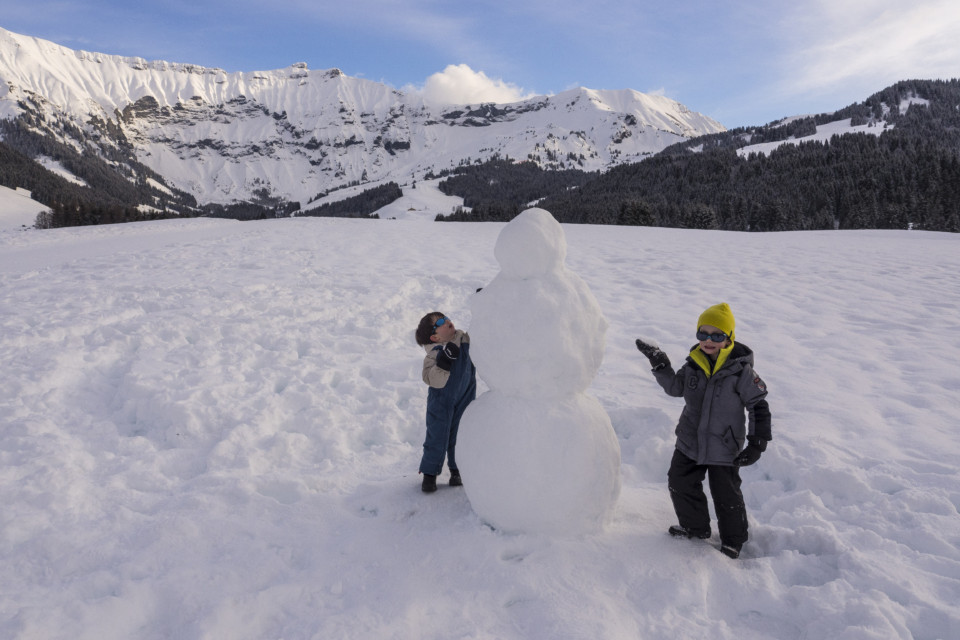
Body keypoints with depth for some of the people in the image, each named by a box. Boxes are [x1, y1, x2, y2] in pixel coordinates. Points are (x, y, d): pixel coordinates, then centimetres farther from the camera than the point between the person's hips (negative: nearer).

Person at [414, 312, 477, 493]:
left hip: (465, 397, 4)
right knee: (437, 436, 2)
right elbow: (435, 381, -33)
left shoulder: (465, 339, -8)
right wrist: (444, 361, -43)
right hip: (441, 401, -4)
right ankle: (430, 472, 19)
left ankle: (457, 469, 29)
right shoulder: (434, 354, -23)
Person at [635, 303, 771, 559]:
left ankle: (733, 540, 34)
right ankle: (696, 527, 40)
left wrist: (757, 443, -12)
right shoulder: (694, 363, -4)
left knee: (726, 496, 9)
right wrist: (660, 365, -5)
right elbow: (676, 388, 8)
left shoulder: (741, 370, -16)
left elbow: (759, 406, -9)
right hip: (690, 442, 5)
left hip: (725, 448, -5)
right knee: (680, 484, 16)